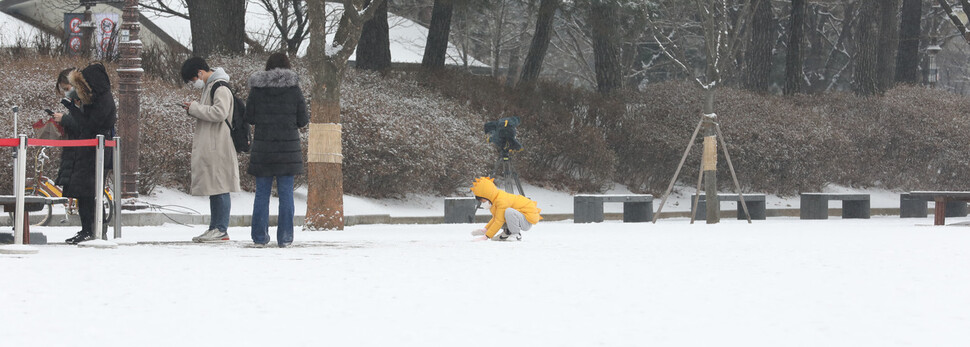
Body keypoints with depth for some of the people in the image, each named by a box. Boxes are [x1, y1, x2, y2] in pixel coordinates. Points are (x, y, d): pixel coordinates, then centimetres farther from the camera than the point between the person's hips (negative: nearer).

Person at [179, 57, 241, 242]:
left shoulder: (220, 88, -12)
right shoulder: (209, 87, 19)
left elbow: (220, 112, -24)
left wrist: (195, 108, -15)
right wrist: (194, 109, 7)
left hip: (218, 147, -10)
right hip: (208, 148, 10)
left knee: (219, 188, -8)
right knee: (213, 188, 11)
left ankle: (221, 229, -8)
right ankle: (214, 228, 14)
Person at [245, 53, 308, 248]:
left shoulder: (256, 89, -1)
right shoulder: (294, 89, -3)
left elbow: (249, 118, 3)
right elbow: (302, 120, -2)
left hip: (262, 147, 1)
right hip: (288, 147, -1)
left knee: (262, 193, 7)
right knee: (286, 193, 4)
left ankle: (259, 237, 6)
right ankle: (284, 238, 2)